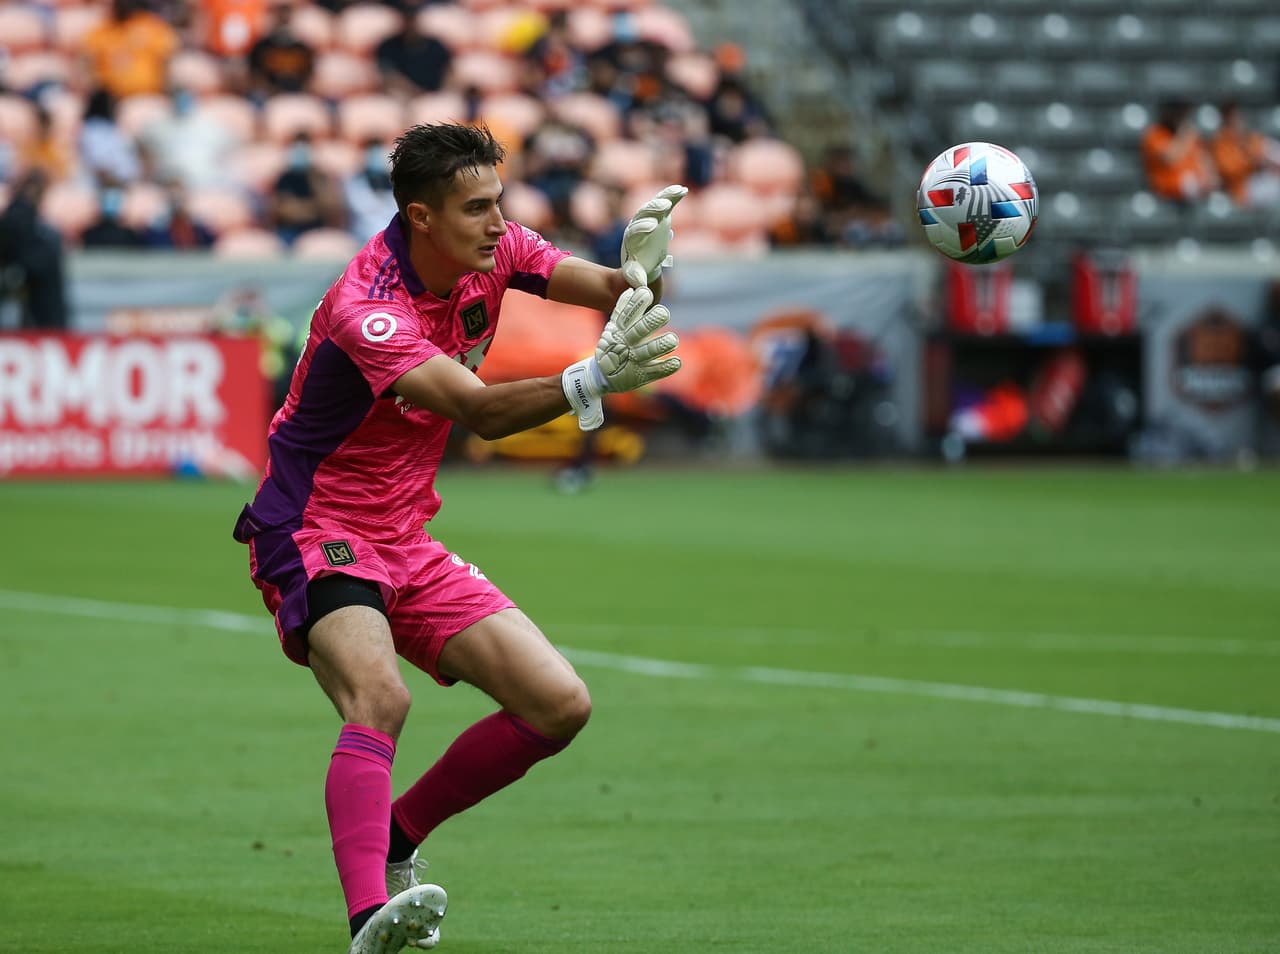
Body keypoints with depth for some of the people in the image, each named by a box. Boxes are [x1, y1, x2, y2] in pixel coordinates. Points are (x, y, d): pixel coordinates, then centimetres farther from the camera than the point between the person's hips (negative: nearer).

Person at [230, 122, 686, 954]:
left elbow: (612, 291, -5)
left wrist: (643, 269, -30)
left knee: (560, 705, -1)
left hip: (407, 542, 8)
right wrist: (589, 383, -53)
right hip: (313, 533, -8)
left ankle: (393, 842, 15)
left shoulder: (491, 252, -1)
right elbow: (480, 411, -38)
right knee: (379, 697, -35)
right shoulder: (367, 308, -25)